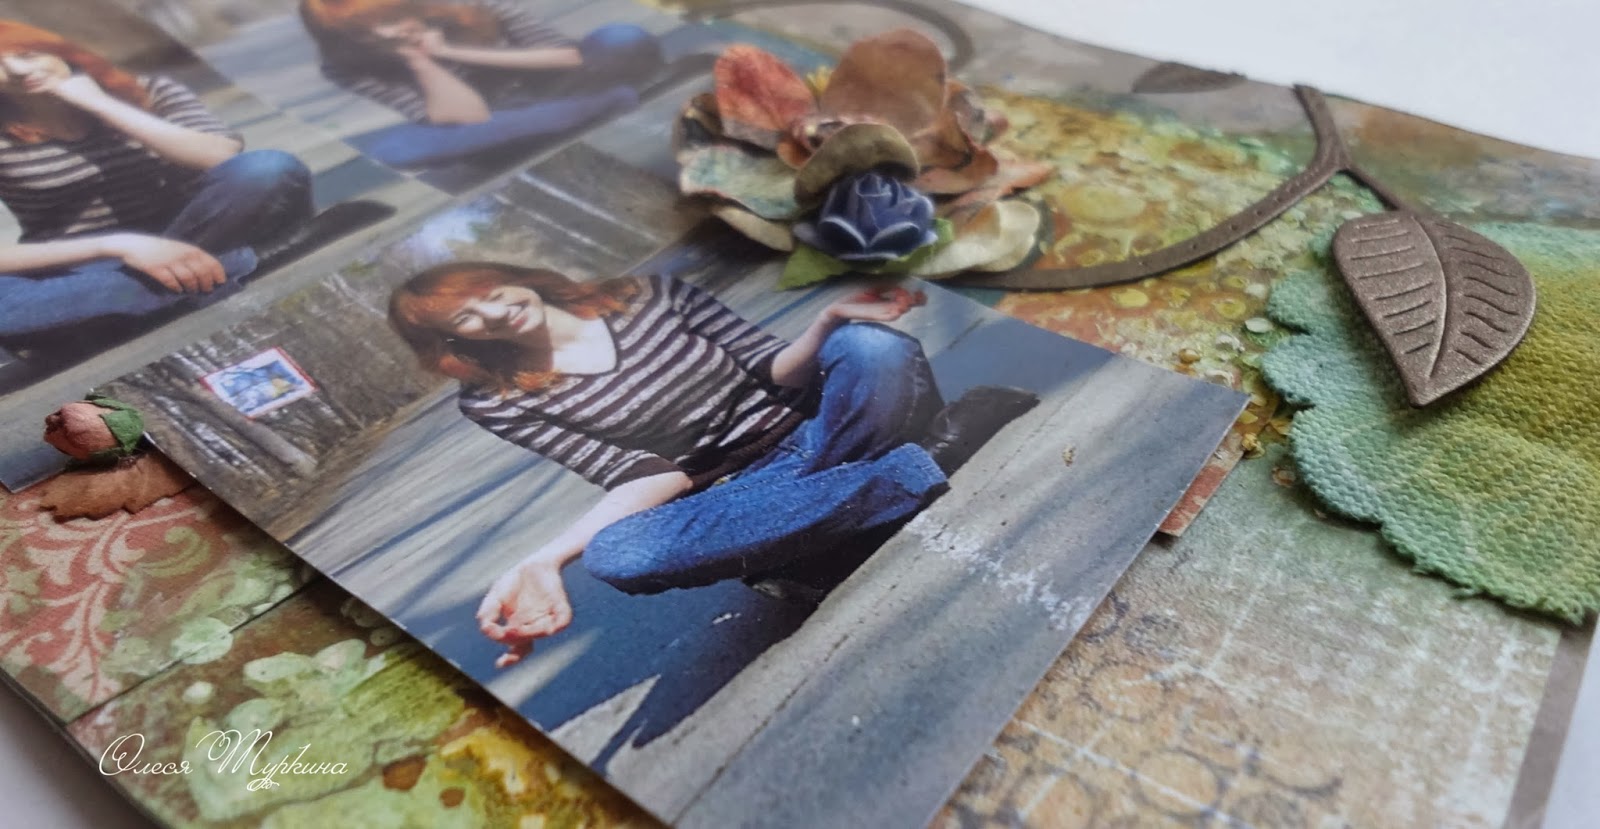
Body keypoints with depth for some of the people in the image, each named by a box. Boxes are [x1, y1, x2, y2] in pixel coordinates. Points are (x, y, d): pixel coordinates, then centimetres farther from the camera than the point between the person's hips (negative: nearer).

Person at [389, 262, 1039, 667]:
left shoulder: (652, 296, 10)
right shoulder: (498, 401, 5)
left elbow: (771, 370, 4)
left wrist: (829, 322, -14)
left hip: (810, 430, 0)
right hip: (742, 490, 1)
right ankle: (926, 465, -29)